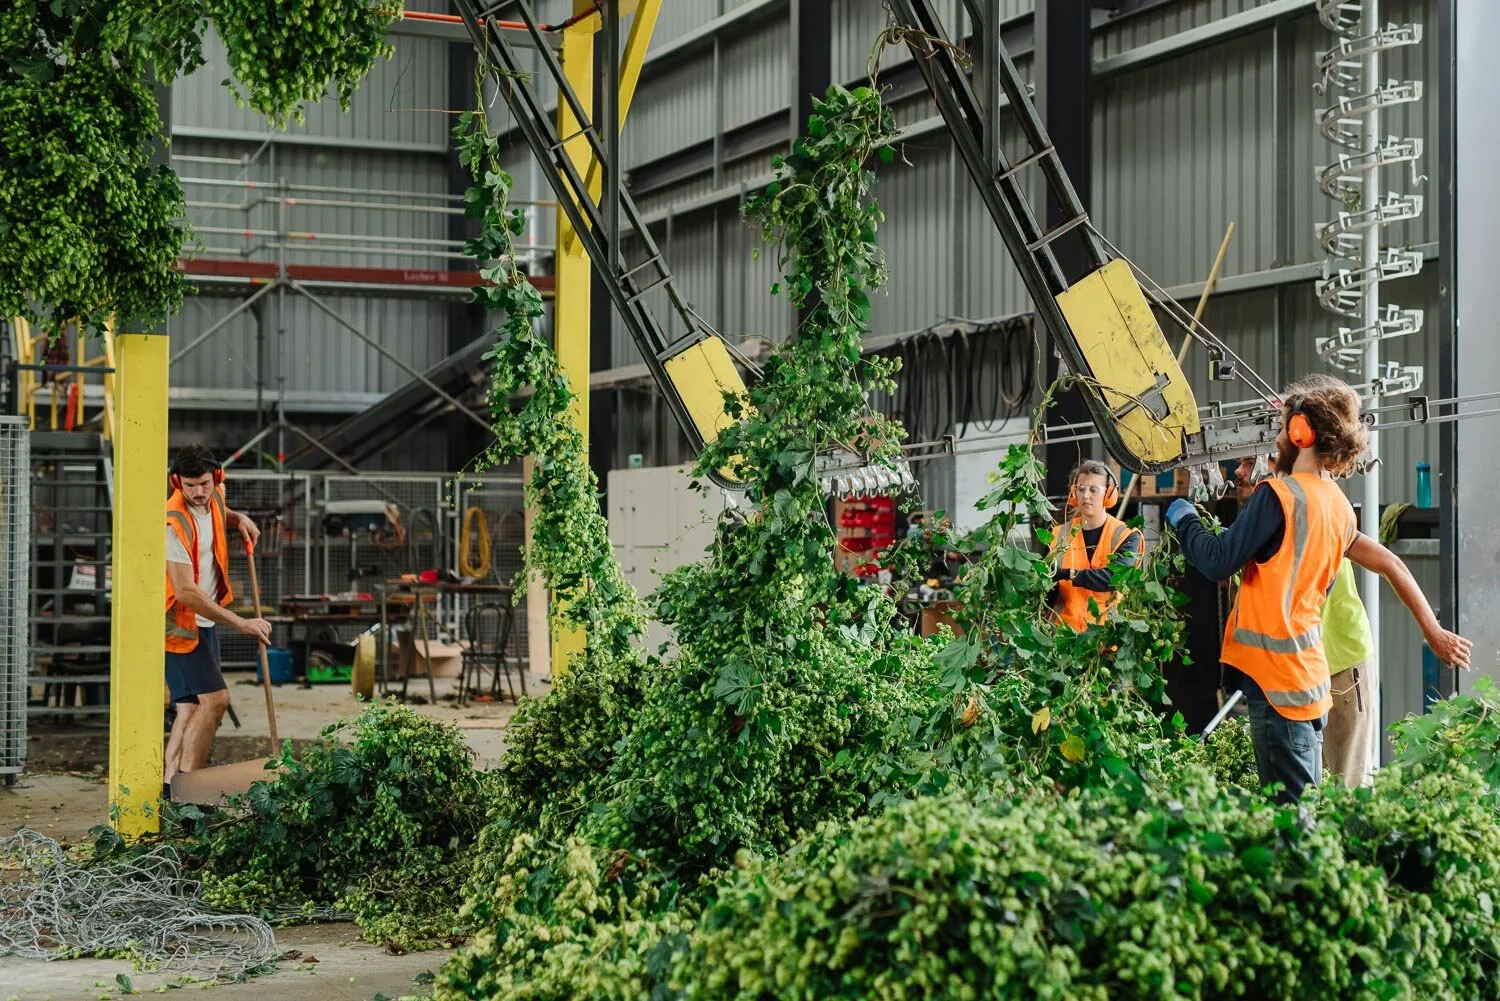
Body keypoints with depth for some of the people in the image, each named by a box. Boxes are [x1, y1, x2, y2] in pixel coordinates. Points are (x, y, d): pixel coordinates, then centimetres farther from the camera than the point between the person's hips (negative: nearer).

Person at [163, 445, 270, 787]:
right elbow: (186, 592, -27)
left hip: (204, 620, 8)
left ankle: (170, 784, 10)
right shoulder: (173, 523, -25)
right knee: (215, 698, -16)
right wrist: (241, 623, -24)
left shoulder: (215, 498, 0)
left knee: (191, 707, 7)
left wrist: (238, 520, 4)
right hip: (179, 621, -8)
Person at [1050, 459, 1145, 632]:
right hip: (1066, 629, 3)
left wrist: (1069, 573, -24)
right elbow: (1051, 591, 12)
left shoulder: (1126, 536, -2)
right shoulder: (1061, 534, 9)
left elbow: (1116, 576, -20)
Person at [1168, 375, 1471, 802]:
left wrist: (1184, 519, 2)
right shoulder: (1337, 503, 12)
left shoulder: (1279, 494, -13)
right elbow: (1390, 564, 19)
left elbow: (1218, 563, -16)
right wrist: (1433, 632, 27)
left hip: (1279, 678, -9)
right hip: (1308, 676, 9)